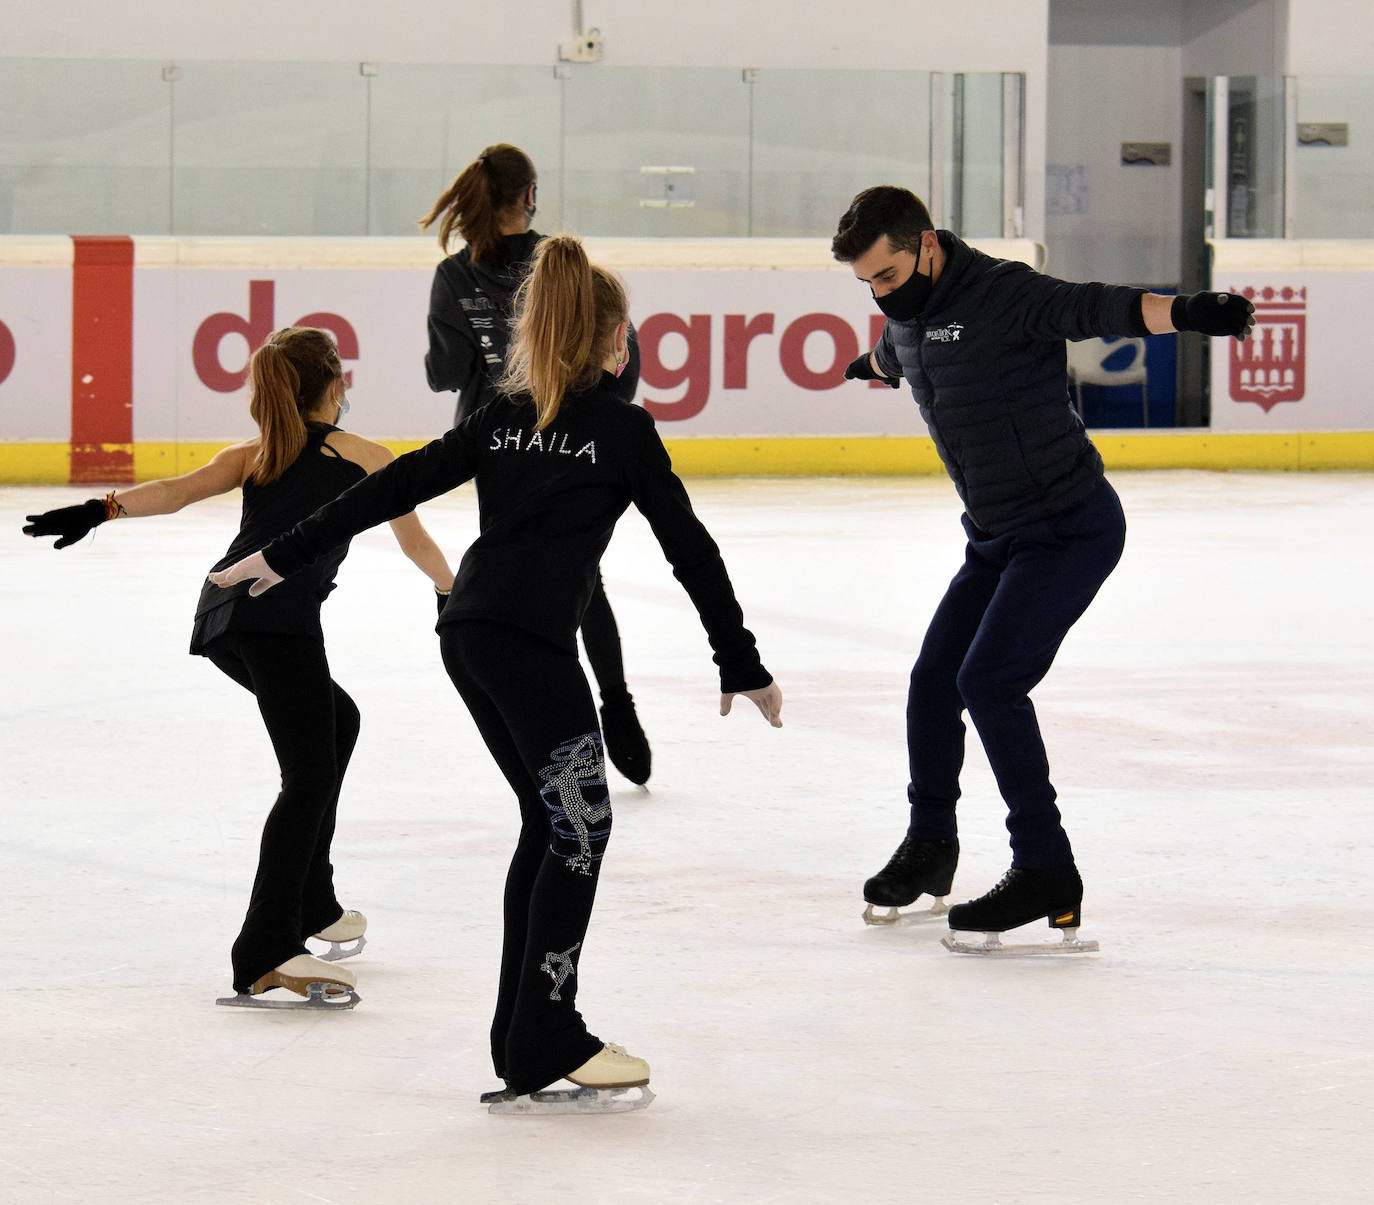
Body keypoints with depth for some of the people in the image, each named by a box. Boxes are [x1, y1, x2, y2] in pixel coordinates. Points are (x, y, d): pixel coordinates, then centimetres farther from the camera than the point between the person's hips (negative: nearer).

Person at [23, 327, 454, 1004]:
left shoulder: (254, 456, 28)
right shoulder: (366, 457, 19)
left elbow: (178, 491, 8)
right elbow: (417, 545, 29)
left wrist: (104, 510, -5)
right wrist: (452, 589, 48)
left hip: (222, 617, 7)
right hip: (278, 613, -7)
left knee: (337, 720, 29)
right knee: (311, 774, -11)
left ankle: (311, 906, 30)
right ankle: (265, 957, -28)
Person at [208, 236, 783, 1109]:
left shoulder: (506, 418, 17)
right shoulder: (621, 428, 1)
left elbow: (395, 486, 15)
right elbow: (689, 548, 1)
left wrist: (286, 556, 20)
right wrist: (742, 665, 7)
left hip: (469, 634, 7)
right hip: (531, 642, -7)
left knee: (551, 821, 15)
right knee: (581, 826, -3)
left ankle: (525, 1032, 16)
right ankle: (546, 1043, -5)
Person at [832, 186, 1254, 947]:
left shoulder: (1003, 295, -20)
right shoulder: (907, 319, 6)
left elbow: (1099, 310, -36)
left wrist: (1187, 310, -55)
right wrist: (869, 366, 57)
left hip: (1070, 530, -8)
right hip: (995, 539, 8)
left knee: (988, 681, -18)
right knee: (933, 681, 11)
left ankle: (1047, 872, -13)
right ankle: (930, 846, 34)